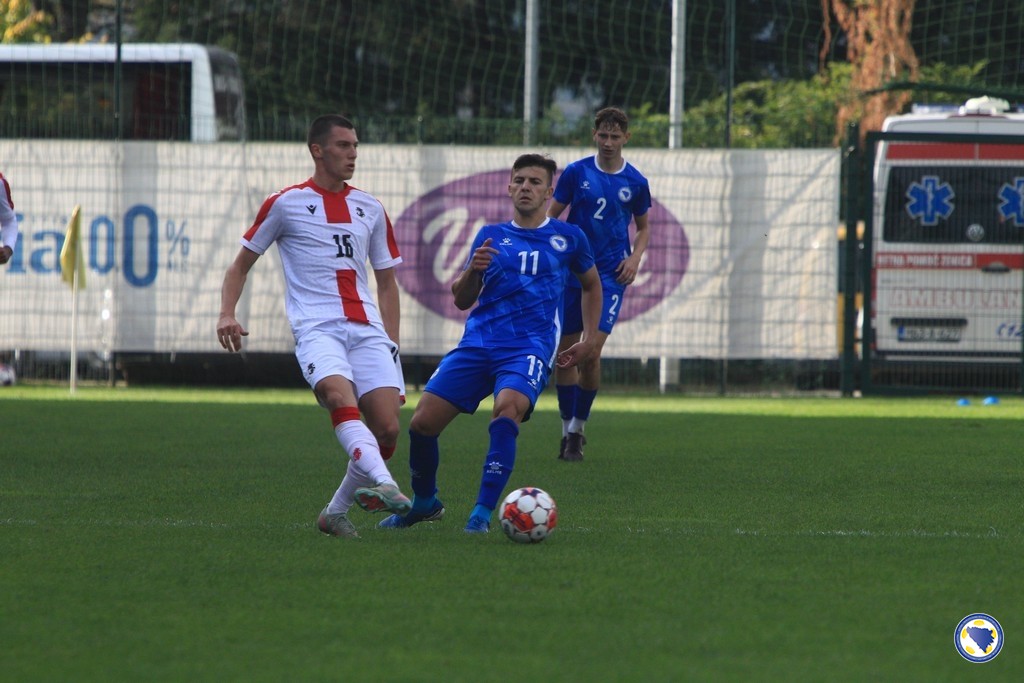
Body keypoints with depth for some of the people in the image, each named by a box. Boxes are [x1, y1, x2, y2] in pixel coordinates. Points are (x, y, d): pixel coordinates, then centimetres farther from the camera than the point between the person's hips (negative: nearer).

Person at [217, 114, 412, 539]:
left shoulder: (370, 210, 19)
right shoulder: (285, 204, 7)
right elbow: (241, 265, 14)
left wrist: (392, 342, 15)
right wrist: (227, 315, -3)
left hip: (367, 329, 4)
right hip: (316, 327, -4)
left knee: (387, 428, -10)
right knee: (341, 398, -33)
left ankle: (336, 512, 9)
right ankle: (384, 487, -50)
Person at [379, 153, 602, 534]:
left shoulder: (568, 238, 10)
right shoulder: (490, 236, 15)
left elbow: (591, 285, 27)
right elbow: (462, 300, 15)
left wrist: (589, 340, 18)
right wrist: (473, 270, -6)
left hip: (530, 346, -3)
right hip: (478, 342, 3)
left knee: (507, 407, -34)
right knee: (422, 422, -8)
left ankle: (483, 513, -29)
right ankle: (424, 503, 19)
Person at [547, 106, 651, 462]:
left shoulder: (635, 182, 3)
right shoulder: (576, 173, 0)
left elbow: (643, 228, 17)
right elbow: (551, 218, 5)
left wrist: (635, 257, -1)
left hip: (611, 273, -1)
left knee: (592, 349, -15)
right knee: (565, 351, 4)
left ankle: (578, 429, 0)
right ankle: (567, 429, 17)